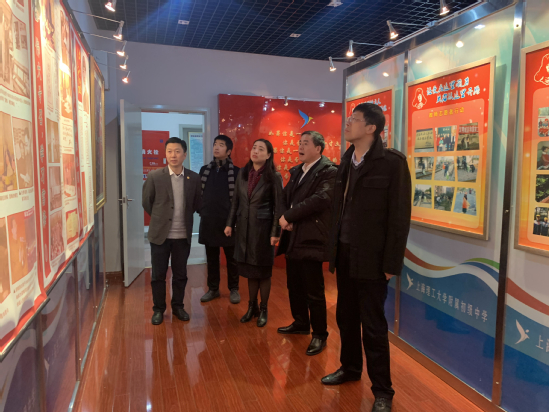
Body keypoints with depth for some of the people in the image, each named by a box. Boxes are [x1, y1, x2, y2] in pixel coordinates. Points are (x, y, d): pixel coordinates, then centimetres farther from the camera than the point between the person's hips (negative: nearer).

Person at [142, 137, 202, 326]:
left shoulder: (194, 178, -2)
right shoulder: (154, 176, -7)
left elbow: (197, 204, 9)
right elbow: (147, 203, 3)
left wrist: (183, 216, 7)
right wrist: (159, 218, 7)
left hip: (183, 235, 2)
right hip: (160, 234, -1)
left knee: (180, 275, 13)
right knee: (158, 275, 9)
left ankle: (178, 306, 31)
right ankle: (158, 309, 26)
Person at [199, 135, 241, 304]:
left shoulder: (236, 172, -5)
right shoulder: (205, 170, 7)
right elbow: (198, 193, 14)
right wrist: (201, 211, 8)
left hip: (228, 221, -4)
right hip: (208, 221, 4)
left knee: (231, 258, 8)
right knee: (211, 258, 13)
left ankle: (234, 289, 21)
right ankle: (213, 289, 26)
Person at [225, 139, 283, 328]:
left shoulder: (274, 177, -8)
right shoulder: (242, 174, 6)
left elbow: (278, 207, -9)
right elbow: (235, 201, 10)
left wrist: (276, 232, -12)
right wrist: (230, 223, 7)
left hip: (263, 228, -4)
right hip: (244, 227, 4)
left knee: (263, 271, 6)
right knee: (249, 270, 12)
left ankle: (263, 310, 22)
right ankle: (252, 307, 28)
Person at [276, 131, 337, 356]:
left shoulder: (329, 171, -9)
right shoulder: (296, 171, 17)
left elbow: (320, 199, -22)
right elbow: (284, 196, 14)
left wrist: (288, 216, -17)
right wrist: (285, 218, -7)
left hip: (312, 239, -8)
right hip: (292, 238, 8)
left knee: (313, 291, 0)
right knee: (294, 286, 19)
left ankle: (319, 334, 18)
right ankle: (300, 323, 38)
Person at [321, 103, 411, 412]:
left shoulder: (392, 162, -11)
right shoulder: (347, 161, 9)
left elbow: (400, 216, -12)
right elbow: (339, 208, 8)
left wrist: (391, 263, -14)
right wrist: (334, 248, 5)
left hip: (371, 258, -6)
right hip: (344, 254, 6)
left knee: (373, 325, 5)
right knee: (346, 317, 18)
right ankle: (350, 368, 39)